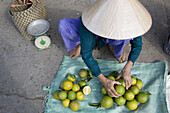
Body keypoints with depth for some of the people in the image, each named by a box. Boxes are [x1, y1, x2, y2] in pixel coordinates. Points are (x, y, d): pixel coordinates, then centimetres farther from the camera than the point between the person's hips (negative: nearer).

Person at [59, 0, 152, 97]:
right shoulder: (88, 21, -42)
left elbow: (137, 44, -20)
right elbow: (86, 55, -35)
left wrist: (127, 69, -35)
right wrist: (104, 80, -40)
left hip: (111, 39, 1)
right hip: (90, 34, -1)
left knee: (128, 32, -36)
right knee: (64, 25, -31)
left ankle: (113, 46, 2)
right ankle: (79, 45, 4)